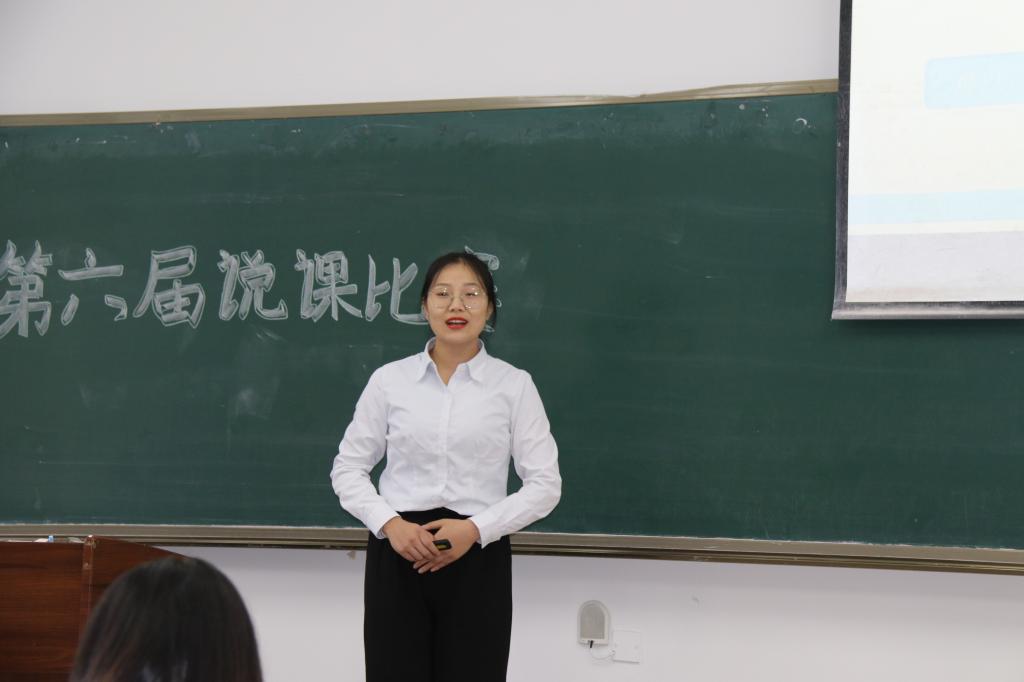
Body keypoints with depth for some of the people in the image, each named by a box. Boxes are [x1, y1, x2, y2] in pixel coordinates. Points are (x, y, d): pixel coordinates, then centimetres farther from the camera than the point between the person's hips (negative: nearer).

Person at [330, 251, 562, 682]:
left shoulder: (513, 385, 0)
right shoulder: (389, 380, 3)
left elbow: (545, 484, -2)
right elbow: (348, 469, 7)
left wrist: (476, 529, -14)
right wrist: (389, 523, -11)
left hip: (477, 559, -1)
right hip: (398, 555, 1)